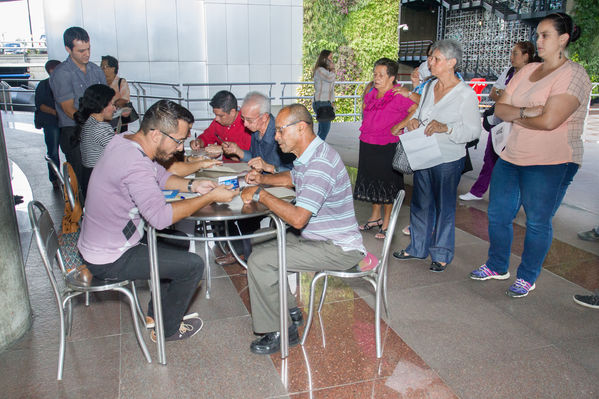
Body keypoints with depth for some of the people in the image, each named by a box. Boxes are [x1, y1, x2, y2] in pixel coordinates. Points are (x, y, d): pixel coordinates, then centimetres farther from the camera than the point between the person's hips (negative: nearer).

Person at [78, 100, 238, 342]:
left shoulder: (125, 142, 1)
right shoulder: (135, 164, -32)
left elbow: (161, 177, 13)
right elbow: (161, 217, -35)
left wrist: (193, 185, -3)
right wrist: (209, 198, -28)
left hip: (100, 243, 10)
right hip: (109, 262, -10)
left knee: (178, 247, 22)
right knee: (193, 265, -6)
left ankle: (155, 313, 34)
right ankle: (167, 329, 15)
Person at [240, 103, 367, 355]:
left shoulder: (320, 164, -26)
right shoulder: (307, 156, 8)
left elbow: (298, 218, -31)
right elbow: (292, 178, 30)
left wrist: (260, 195, -20)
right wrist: (263, 179, 10)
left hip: (339, 249, -11)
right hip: (319, 238, 11)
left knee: (259, 261, -16)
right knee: (265, 249, 16)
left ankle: (278, 332, -2)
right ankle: (290, 312, 23)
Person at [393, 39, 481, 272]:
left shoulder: (466, 94, -11)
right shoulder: (429, 87, 8)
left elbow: (474, 130, -12)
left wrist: (446, 128, -26)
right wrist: (413, 121, -4)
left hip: (448, 160, -6)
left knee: (444, 207, 6)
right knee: (420, 203, 14)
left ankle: (442, 255, 21)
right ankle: (418, 247, 30)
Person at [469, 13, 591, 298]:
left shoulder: (573, 75, -10)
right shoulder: (527, 71, 12)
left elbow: (549, 121, -22)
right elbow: (499, 108, 4)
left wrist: (514, 116, -6)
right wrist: (525, 112, -15)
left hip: (551, 164, -7)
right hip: (511, 157, 7)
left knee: (537, 222, 3)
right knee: (498, 213, 12)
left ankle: (527, 277, 22)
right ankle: (497, 266, 31)